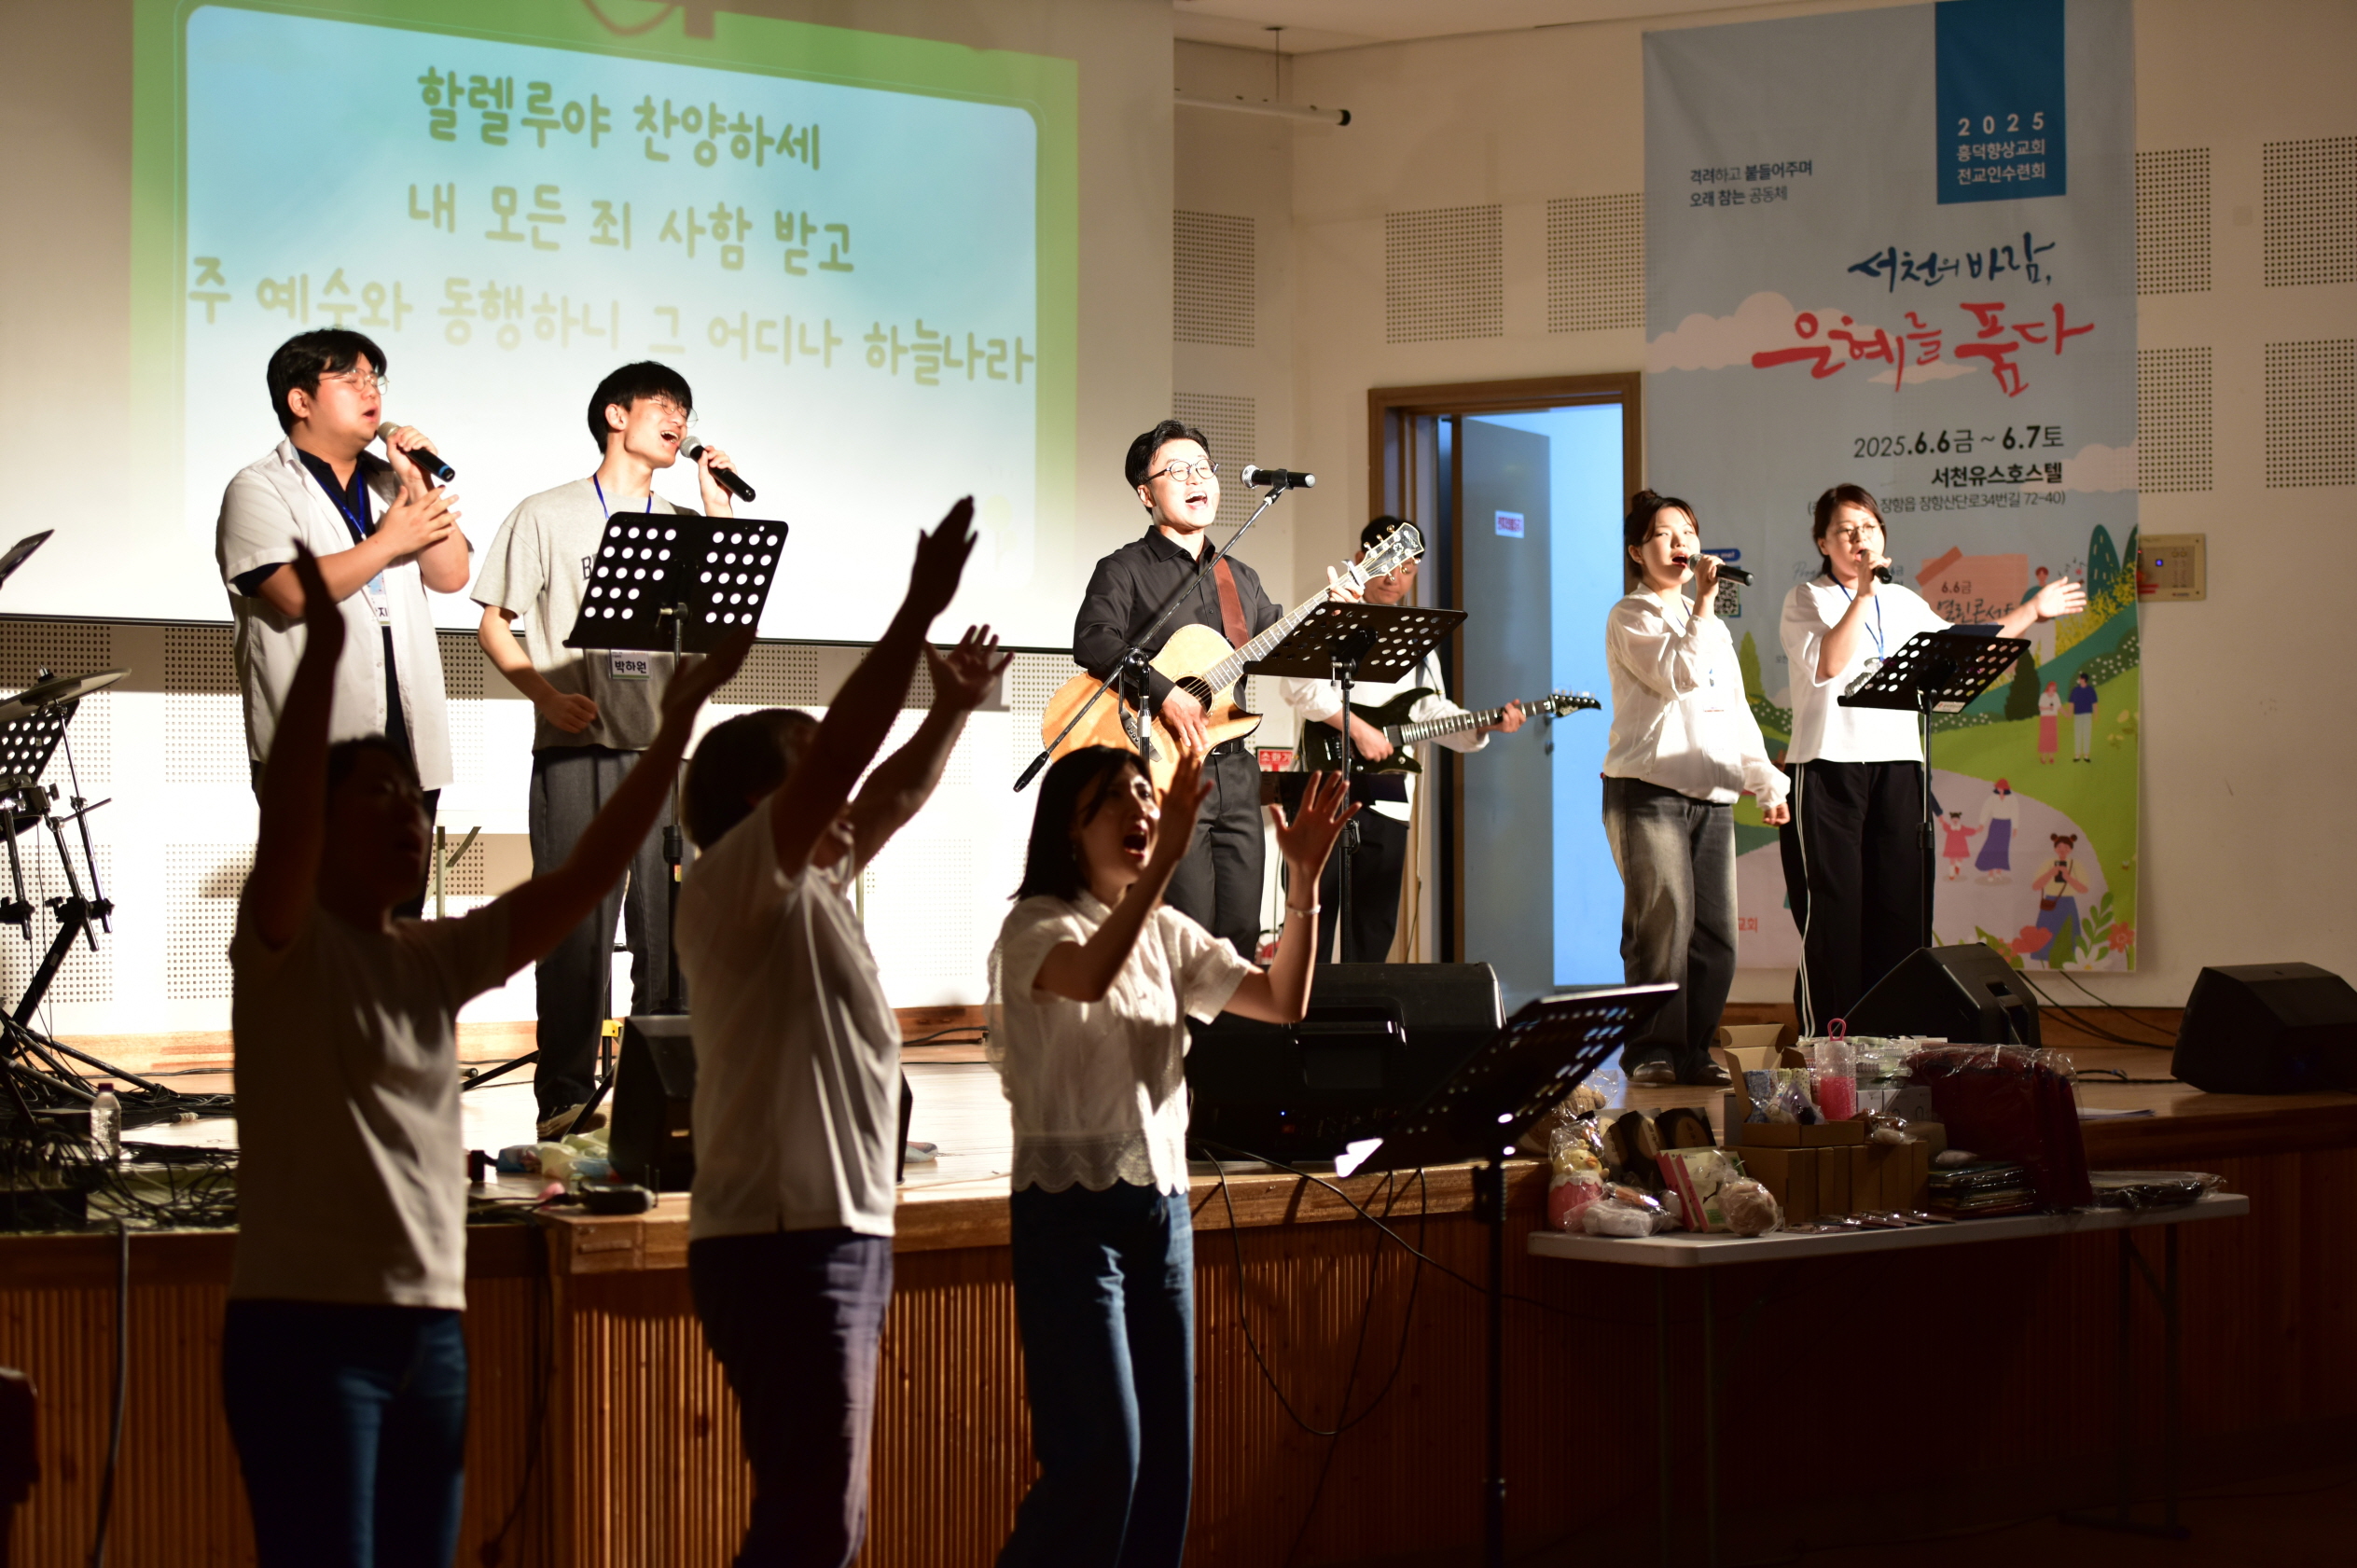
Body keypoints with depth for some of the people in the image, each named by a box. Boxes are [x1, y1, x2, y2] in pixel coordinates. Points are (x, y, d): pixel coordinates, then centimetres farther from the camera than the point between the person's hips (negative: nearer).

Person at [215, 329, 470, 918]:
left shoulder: (390, 484, 19)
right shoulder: (260, 489, -1)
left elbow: (451, 575, 9)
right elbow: (295, 592, -17)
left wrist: (420, 484, -1)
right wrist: (390, 542, -10)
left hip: (407, 742, 6)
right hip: (314, 755, -6)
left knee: (400, 915, 8)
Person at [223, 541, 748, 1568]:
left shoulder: (437, 961, 13)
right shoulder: (282, 947, -4)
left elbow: (583, 879, 9)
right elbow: (281, 819, -23)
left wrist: (675, 725, 2)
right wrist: (323, 648, -33)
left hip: (432, 1330, 7)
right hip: (304, 1326, -6)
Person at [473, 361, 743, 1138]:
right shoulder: (547, 517, 6)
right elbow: (494, 626, 5)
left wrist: (720, 508, 2)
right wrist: (546, 695, -11)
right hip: (576, 748, -4)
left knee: (670, 924, 2)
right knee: (577, 923, -4)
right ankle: (565, 1097, 1)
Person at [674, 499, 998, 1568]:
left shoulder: (806, 893, 16)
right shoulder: (733, 887, -9)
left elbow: (889, 799, 29)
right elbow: (841, 754, -19)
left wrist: (954, 707, 21)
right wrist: (919, 611, -19)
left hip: (838, 1239, 10)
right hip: (784, 1245, -10)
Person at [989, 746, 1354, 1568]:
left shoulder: (1168, 933, 13)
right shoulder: (1038, 926, -8)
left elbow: (1284, 1001, 9)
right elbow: (1091, 977, -32)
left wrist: (1305, 879, -2)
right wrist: (1167, 859, -36)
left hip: (1162, 1205, 7)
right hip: (1073, 1207, -7)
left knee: (1165, 1459, 5)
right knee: (1102, 1455, -13)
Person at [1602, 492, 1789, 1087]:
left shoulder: (1712, 627, 24)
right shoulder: (1629, 619, 2)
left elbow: (1737, 710, 24)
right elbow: (1679, 675, -15)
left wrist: (1765, 782, 15)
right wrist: (1703, 603, -12)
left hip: (1711, 796, 7)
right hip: (1647, 791, -7)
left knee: (1715, 933, 1)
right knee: (1664, 920, -15)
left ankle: (1693, 1050, 7)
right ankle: (1652, 1051, -11)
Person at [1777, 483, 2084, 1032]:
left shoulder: (1903, 602, 17)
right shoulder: (1807, 599, 0)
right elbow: (1827, 665, -17)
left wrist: (2031, 611, 28)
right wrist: (1861, 594, -17)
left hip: (1897, 766, 5)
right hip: (1828, 766, -5)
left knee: (1898, 908, 2)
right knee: (1832, 910, -6)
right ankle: (1824, 1044, -4)